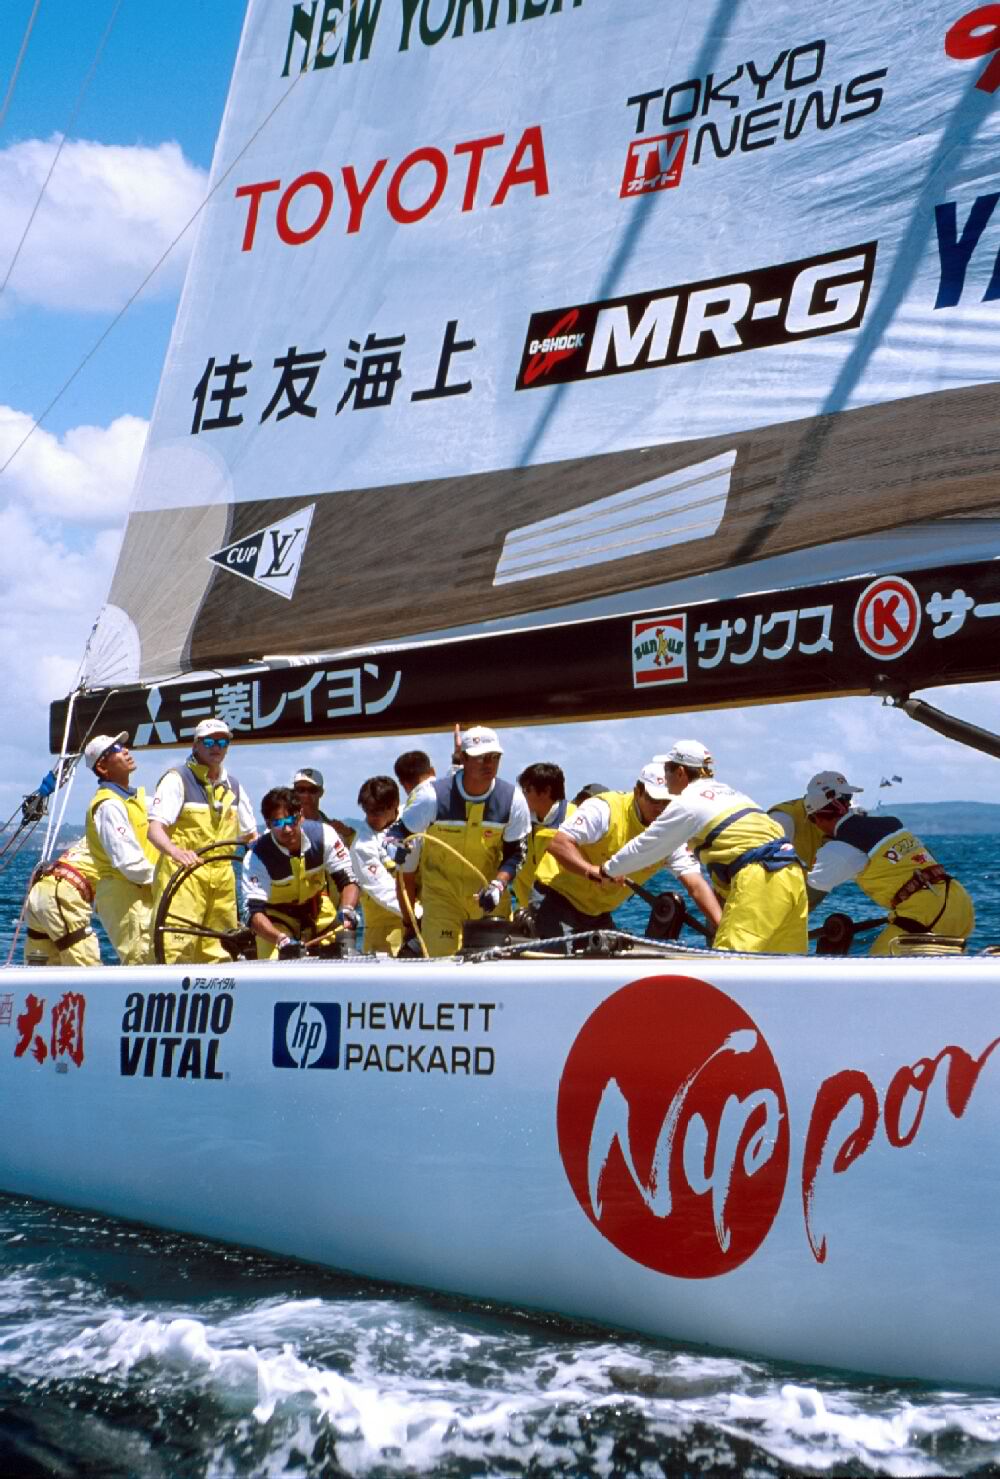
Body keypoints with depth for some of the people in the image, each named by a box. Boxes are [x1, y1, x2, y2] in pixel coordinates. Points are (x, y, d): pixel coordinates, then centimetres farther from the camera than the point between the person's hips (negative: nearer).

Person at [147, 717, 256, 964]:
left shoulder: (233, 786, 16)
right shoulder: (177, 779, -2)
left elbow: (250, 835, 23)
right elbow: (155, 829, -13)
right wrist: (175, 851, -33)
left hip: (222, 877, 6)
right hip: (182, 872, -6)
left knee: (217, 953, 10)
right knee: (177, 948, -15)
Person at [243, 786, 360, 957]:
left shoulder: (323, 834, -23)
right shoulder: (256, 857, -28)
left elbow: (348, 881, -18)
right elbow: (254, 912, -32)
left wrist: (346, 911, -37)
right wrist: (281, 938, -49)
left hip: (317, 908, 3)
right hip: (276, 915, -3)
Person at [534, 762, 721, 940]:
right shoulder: (604, 810, -24)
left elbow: (696, 885, -14)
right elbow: (557, 844, -30)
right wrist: (592, 871, -44)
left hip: (599, 913, 7)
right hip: (562, 896, -6)